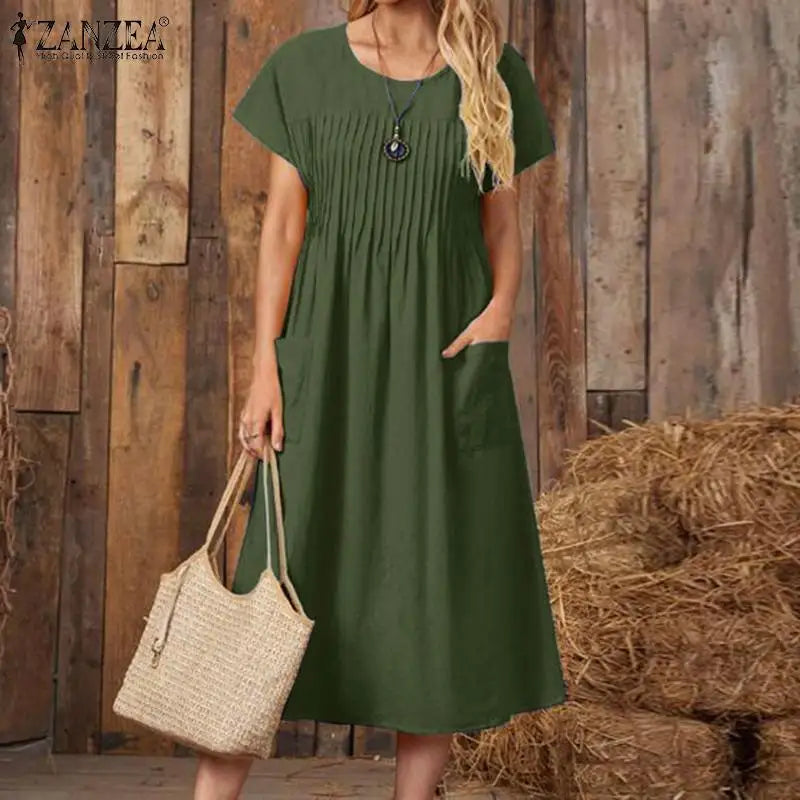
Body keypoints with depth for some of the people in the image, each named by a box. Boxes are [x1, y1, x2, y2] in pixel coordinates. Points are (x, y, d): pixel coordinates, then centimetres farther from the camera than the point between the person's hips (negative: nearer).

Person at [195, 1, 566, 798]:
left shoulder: (494, 75, 7)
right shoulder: (305, 66, 5)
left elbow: (503, 227, 8)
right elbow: (282, 224, 2)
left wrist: (502, 309, -13)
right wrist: (265, 367, -5)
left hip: (444, 353, 1)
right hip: (330, 351, -1)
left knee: (441, 591, 2)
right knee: (281, 578, -3)